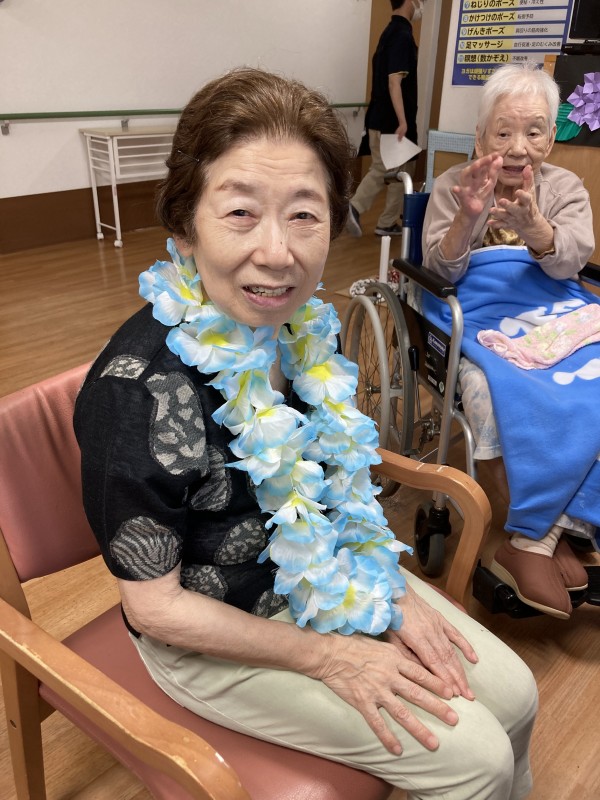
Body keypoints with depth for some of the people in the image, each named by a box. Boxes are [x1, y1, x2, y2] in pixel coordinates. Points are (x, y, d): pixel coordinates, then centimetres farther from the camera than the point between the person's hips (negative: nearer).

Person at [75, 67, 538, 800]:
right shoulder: (137, 392, -31)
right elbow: (154, 606, -20)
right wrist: (328, 658, -15)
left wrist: (392, 589, -4)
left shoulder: (303, 323, -10)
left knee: (512, 695, 6)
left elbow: (339, 476, 5)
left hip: (332, 575, 6)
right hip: (214, 638, -5)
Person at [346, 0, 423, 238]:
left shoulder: (390, 31, 14)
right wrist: (403, 122, -28)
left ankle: (354, 208, -2)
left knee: (380, 170, 14)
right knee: (403, 172, 6)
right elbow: (395, 82, -24)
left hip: (378, 118, 8)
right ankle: (387, 223, 13)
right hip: (392, 120, -8)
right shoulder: (402, 35, -15)